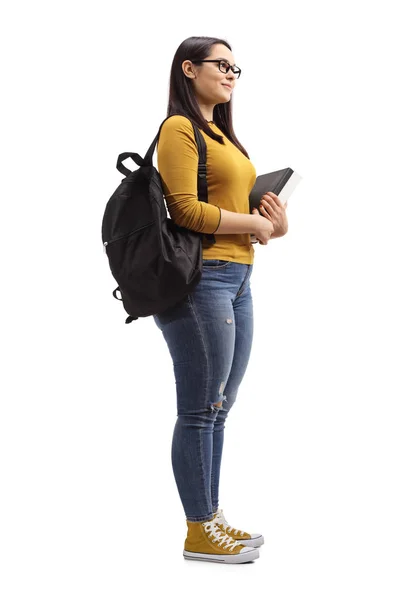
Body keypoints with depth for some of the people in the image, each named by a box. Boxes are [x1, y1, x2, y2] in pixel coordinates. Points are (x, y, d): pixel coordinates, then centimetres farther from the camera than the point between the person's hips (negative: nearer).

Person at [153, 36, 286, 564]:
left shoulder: (222, 134, 21)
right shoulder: (179, 128, -7)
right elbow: (186, 209, -16)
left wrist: (264, 215, 6)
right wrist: (252, 223, -8)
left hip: (237, 279, 9)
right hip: (201, 278, -9)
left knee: (217, 409, 13)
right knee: (200, 411, -2)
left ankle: (212, 518, 22)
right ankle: (199, 533, 6)